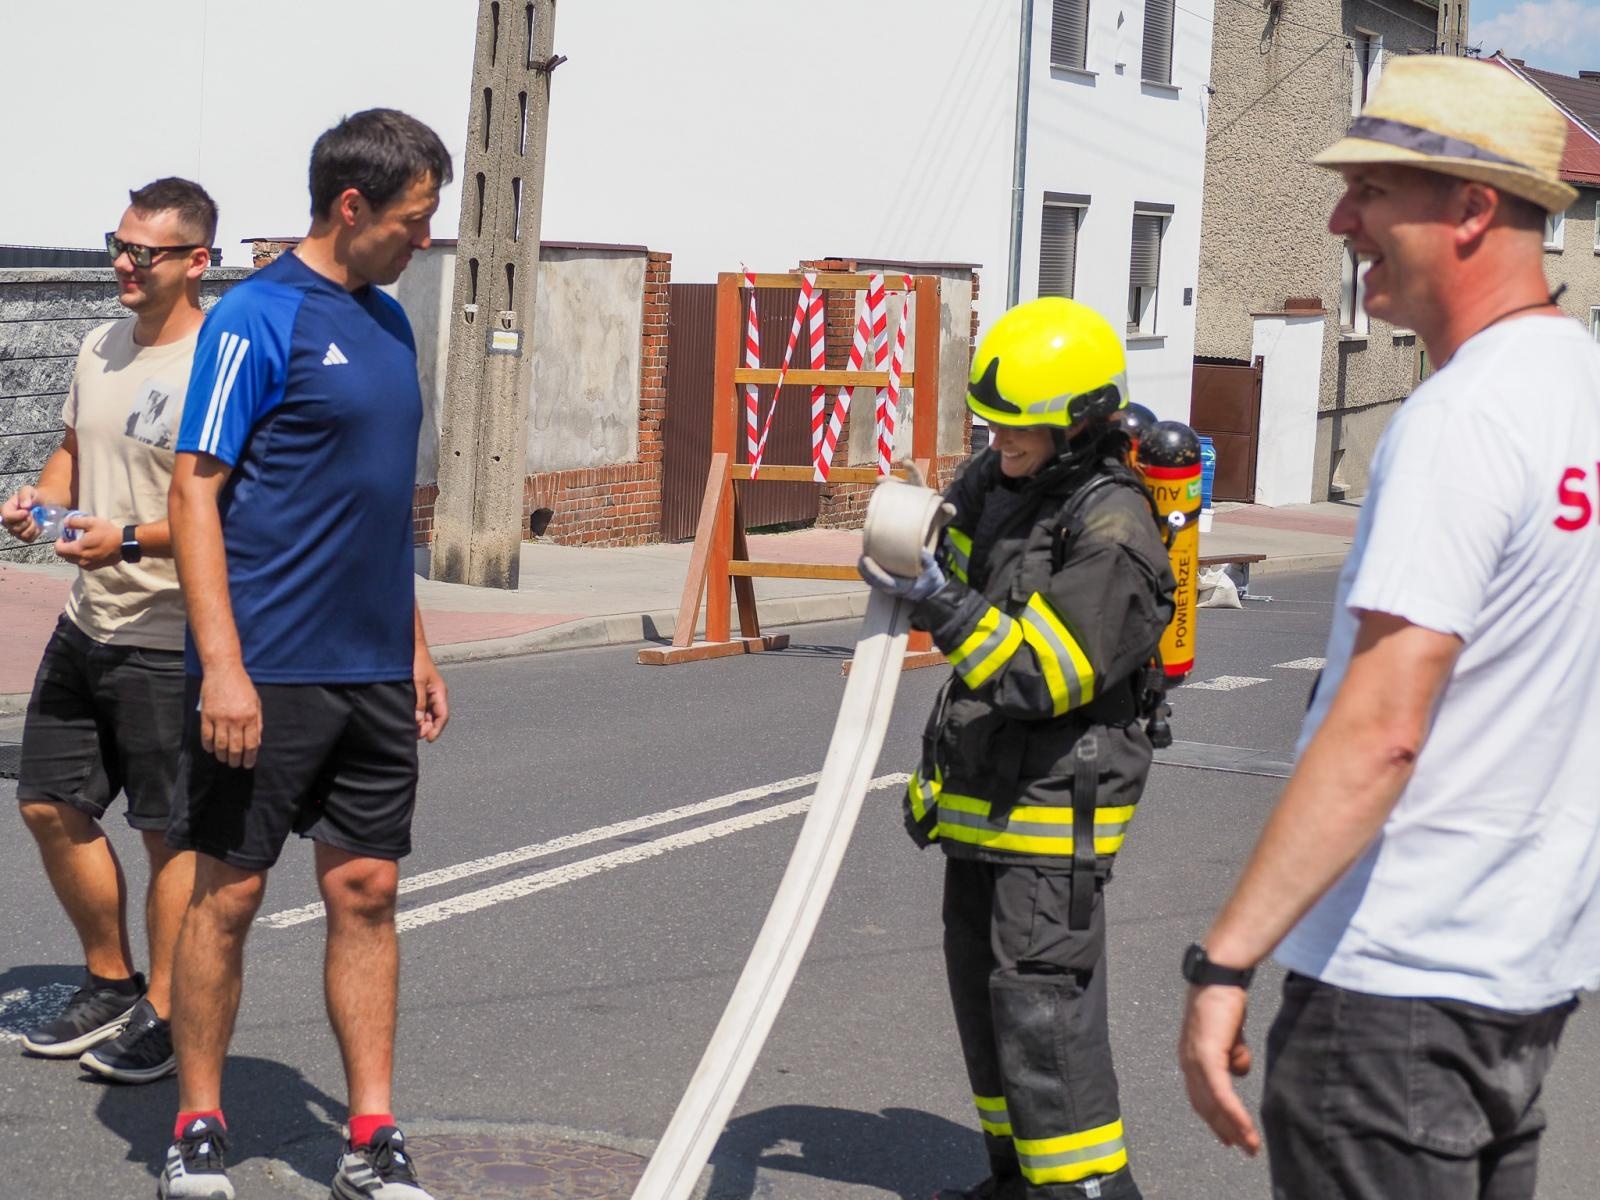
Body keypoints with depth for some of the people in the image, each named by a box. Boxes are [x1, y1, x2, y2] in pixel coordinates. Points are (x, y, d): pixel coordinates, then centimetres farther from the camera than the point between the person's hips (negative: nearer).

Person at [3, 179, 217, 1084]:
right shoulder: (102, 348, 9)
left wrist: (129, 540, -26)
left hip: (169, 641, -9)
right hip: (88, 624, 9)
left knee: (171, 832, 2)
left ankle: (164, 1015, 14)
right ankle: (111, 984, 30)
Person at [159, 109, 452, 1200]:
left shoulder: (387, 321, 13)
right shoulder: (259, 316, -10)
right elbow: (195, 492, -13)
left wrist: (416, 648, 19)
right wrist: (222, 666, -19)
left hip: (373, 668, 7)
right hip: (269, 673, -7)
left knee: (367, 889, 7)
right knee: (229, 894, 2)